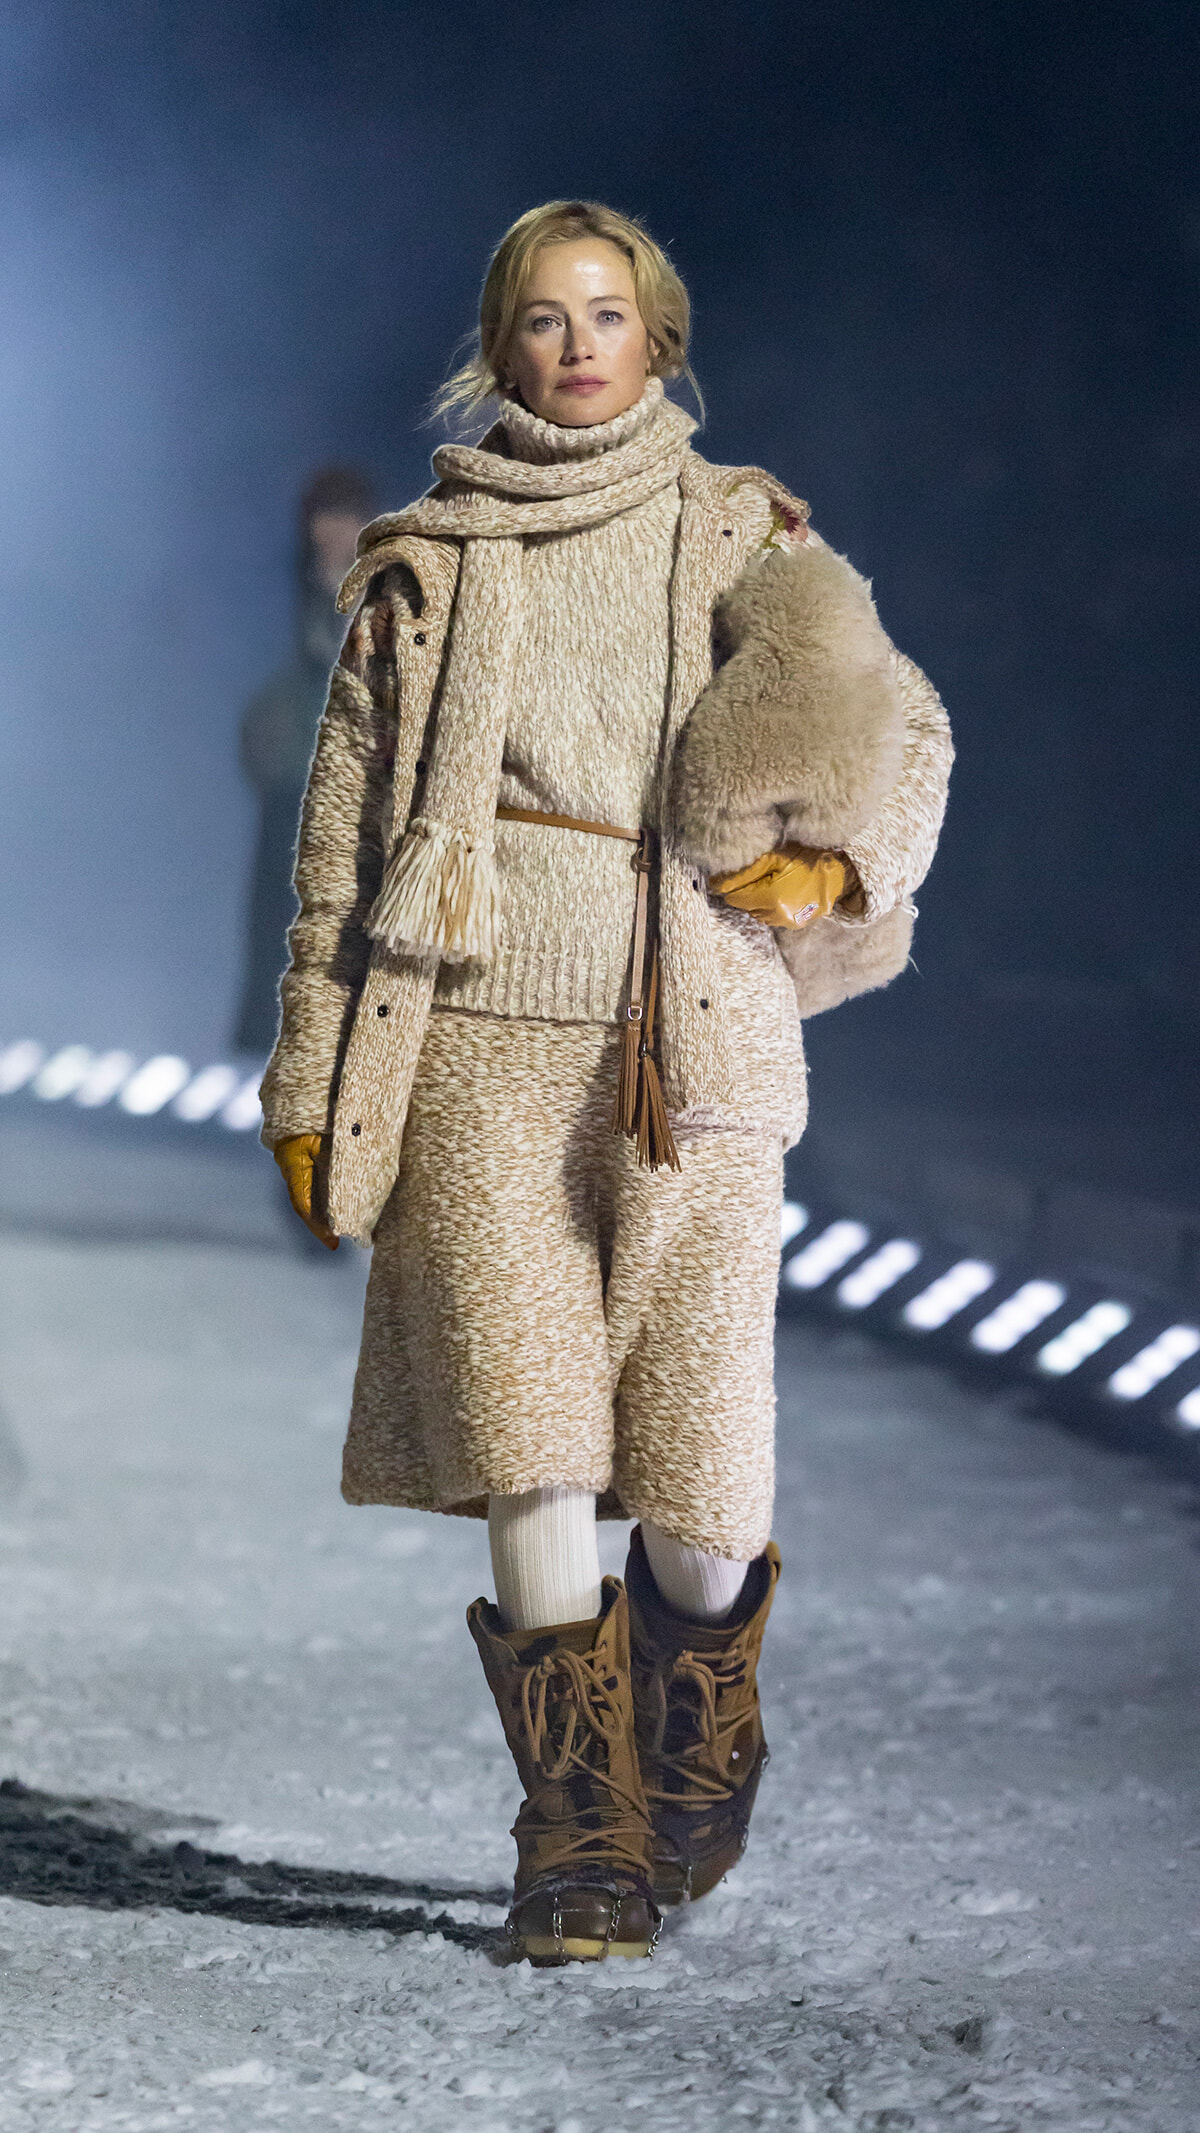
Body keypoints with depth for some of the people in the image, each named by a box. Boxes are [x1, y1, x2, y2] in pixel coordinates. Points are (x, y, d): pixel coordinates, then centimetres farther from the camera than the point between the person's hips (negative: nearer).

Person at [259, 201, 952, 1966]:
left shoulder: (737, 532, 10)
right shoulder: (427, 560, 11)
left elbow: (903, 730, 13)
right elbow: (345, 823, 13)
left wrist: (832, 863, -7)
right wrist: (314, 1084, 9)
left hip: (696, 1041, 0)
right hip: (482, 1042, 0)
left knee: (703, 1488, -4)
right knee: (531, 1443, -11)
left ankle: (697, 1740, 27)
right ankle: (580, 1841, 2)